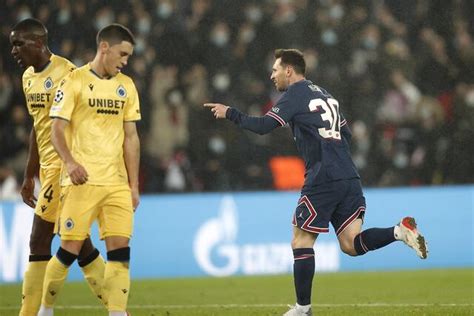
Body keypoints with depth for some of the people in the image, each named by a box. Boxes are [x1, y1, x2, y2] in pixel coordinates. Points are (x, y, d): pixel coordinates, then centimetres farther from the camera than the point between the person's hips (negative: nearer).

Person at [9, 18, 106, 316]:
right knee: (80, 245, 9)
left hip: (64, 167, -9)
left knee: (39, 242, -8)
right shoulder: (29, 77, 14)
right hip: (47, 167, 9)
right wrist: (29, 176, 22)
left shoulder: (66, 73, -14)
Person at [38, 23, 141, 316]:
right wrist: (70, 161, -26)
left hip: (117, 182, 5)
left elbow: (130, 136, 16)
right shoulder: (74, 82, -3)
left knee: (120, 249, -6)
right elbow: (57, 128, -8)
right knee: (70, 249, -4)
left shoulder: (126, 86, 14)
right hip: (82, 181, -5)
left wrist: (134, 185, 11)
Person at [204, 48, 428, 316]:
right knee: (351, 244, 4)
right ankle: (400, 231, -15)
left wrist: (230, 113, -1)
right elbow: (347, 135, 25)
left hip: (323, 180, -7)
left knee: (301, 242, 2)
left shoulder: (295, 94, -2)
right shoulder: (324, 94, 22)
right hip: (349, 178, 7)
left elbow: (263, 126, -11)